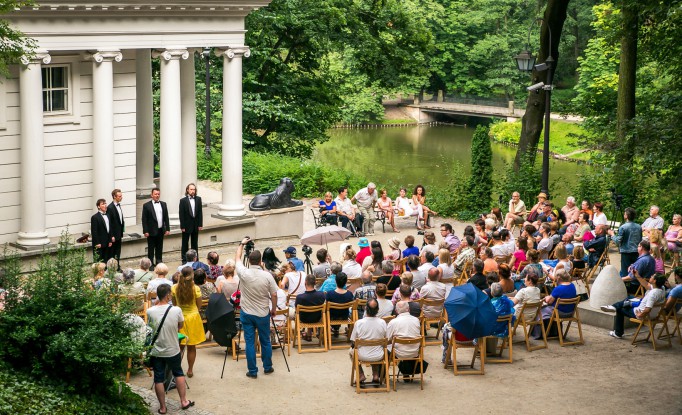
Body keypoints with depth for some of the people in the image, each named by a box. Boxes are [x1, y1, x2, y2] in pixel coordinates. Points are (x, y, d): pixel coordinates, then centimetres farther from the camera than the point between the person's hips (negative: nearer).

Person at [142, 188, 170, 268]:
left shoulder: (163, 204, 8)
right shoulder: (146, 205, -7)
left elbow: (166, 217, 10)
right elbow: (144, 220, -7)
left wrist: (167, 229, 4)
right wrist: (145, 231, -12)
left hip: (161, 230, 4)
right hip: (152, 231, -4)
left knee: (159, 248, 13)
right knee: (151, 249, 3)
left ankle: (159, 262, 23)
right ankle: (151, 264, 10)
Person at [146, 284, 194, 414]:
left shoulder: (150, 312, -15)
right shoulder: (176, 310, -17)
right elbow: (181, 326, 0)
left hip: (156, 352, 0)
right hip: (173, 350, 0)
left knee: (158, 379, 12)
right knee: (178, 373, 23)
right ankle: (183, 401, 30)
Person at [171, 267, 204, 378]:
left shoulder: (174, 288, -7)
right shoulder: (195, 289, -14)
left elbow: (174, 304, 4)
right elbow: (199, 305, -4)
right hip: (193, 317, -2)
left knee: (179, 346, 11)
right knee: (191, 347, 9)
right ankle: (190, 370, 16)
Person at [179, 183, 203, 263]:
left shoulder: (198, 199, 2)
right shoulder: (183, 200, -9)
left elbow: (200, 212, 3)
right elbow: (181, 214, -10)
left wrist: (200, 224, -1)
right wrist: (182, 226, -13)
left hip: (195, 226, 3)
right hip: (186, 225, -3)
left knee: (195, 243, 12)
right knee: (185, 243, 6)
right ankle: (184, 259, 12)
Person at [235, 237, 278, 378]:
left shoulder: (244, 273, -12)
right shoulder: (267, 276, -14)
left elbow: (237, 258, 6)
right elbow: (274, 295, -8)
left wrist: (242, 244, 20)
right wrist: (274, 309, 9)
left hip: (246, 313, 0)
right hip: (263, 314, 0)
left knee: (250, 342, 5)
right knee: (265, 341, 14)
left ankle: (252, 371, 9)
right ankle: (267, 368, 26)